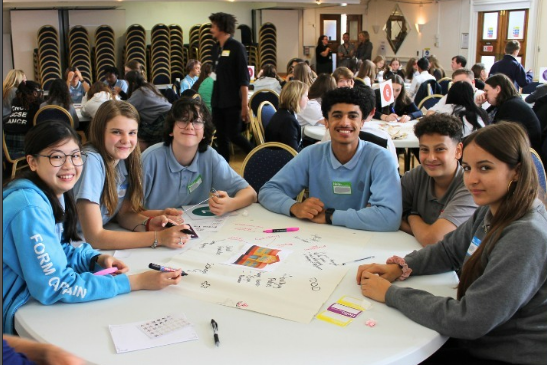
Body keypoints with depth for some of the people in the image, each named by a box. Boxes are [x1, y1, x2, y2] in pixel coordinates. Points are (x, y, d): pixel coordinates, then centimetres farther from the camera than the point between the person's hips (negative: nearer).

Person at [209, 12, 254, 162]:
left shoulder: (236, 48, -9)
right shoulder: (216, 48, 10)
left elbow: (244, 79, -13)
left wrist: (244, 105, -16)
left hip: (232, 102, -6)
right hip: (217, 101, 6)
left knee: (233, 135, -5)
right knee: (221, 138, 8)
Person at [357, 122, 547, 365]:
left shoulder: (527, 237, -28)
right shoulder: (491, 212, -1)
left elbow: (469, 321, -29)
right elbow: (447, 251, 12)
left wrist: (390, 294, -22)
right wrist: (399, 267, -6)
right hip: (481, 341, 7)